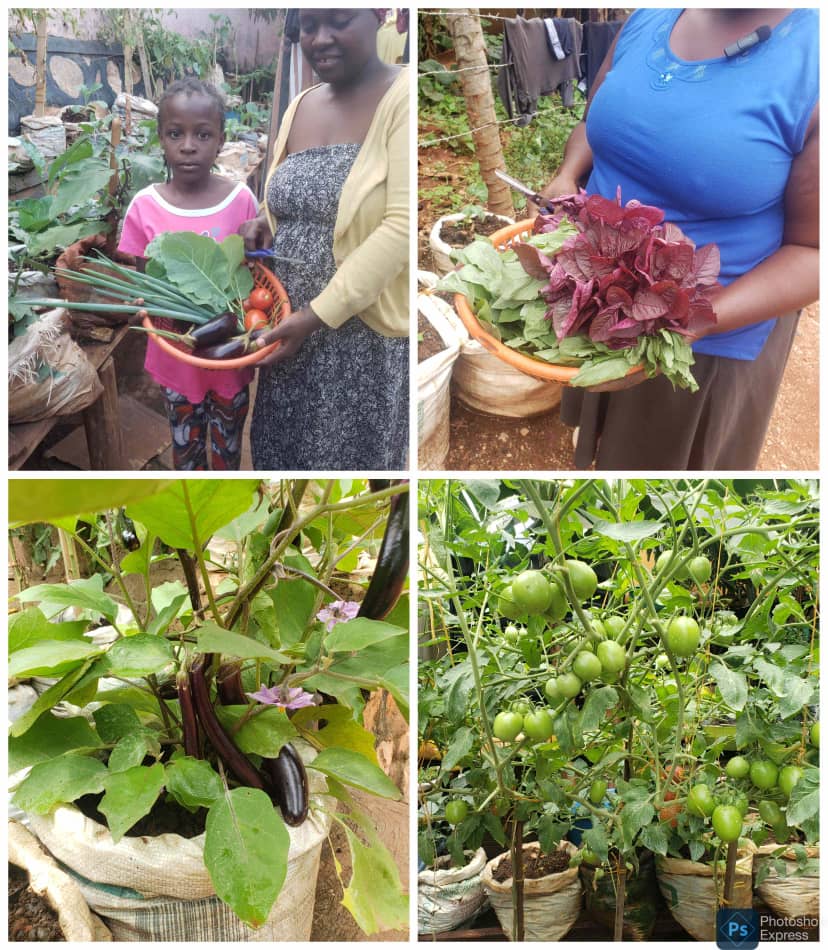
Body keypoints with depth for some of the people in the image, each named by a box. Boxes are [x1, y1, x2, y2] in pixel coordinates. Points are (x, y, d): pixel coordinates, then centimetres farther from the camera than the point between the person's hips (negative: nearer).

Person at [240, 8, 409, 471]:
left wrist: (317, 315, -22)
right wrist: (266, 222, -1)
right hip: (288, 324, 7)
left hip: (364, 334, -6)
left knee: (350, 458, 8)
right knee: (280, 450, 17)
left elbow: (402, 226, -20)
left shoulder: (403, 97, -12)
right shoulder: (300, 105, 10)